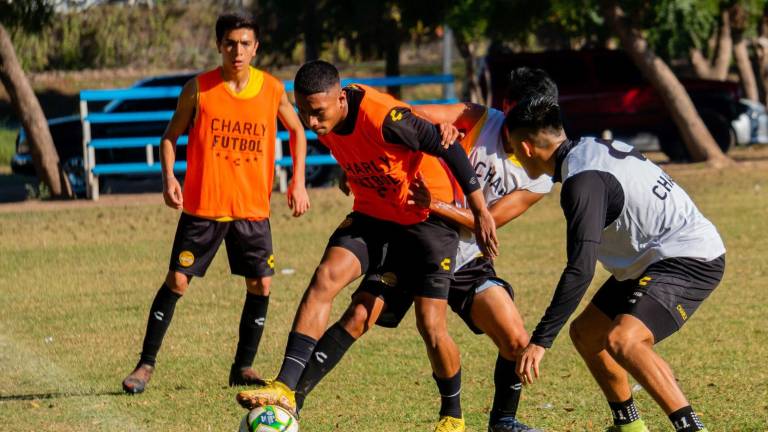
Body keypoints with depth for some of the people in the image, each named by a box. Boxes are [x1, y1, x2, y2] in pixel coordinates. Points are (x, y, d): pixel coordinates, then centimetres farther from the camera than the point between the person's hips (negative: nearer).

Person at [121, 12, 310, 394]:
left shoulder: (272, 90, 0)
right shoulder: (198, 89, -6)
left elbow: (296, 131, 15)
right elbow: (170, 136, 4)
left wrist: (298, 183, 6)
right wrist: (168, 178, -12)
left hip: (253, 208, 2)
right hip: (202, 205, -2)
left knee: (260, 284, -1)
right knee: (177, 280, -5)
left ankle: (243, 367, 14)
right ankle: (146, 365, 3)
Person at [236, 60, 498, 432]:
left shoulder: (383, 119, -32)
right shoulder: (321, 120, -10)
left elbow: (447, 147, -23)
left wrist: (480, 212, -17)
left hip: (427, 216, -6)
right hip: (373, 215, 6)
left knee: (430, 325, -7)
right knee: (325, 278, -19)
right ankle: (286, 389, -25)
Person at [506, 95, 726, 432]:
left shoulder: (582, 181, -22)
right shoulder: (592, 148, 5)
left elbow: (580, 270, -28)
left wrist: (540, 340, -27)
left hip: (690, 260, -11)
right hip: (655, 257, 11)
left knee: (622, 340, -30)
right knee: (585, 334, 16)